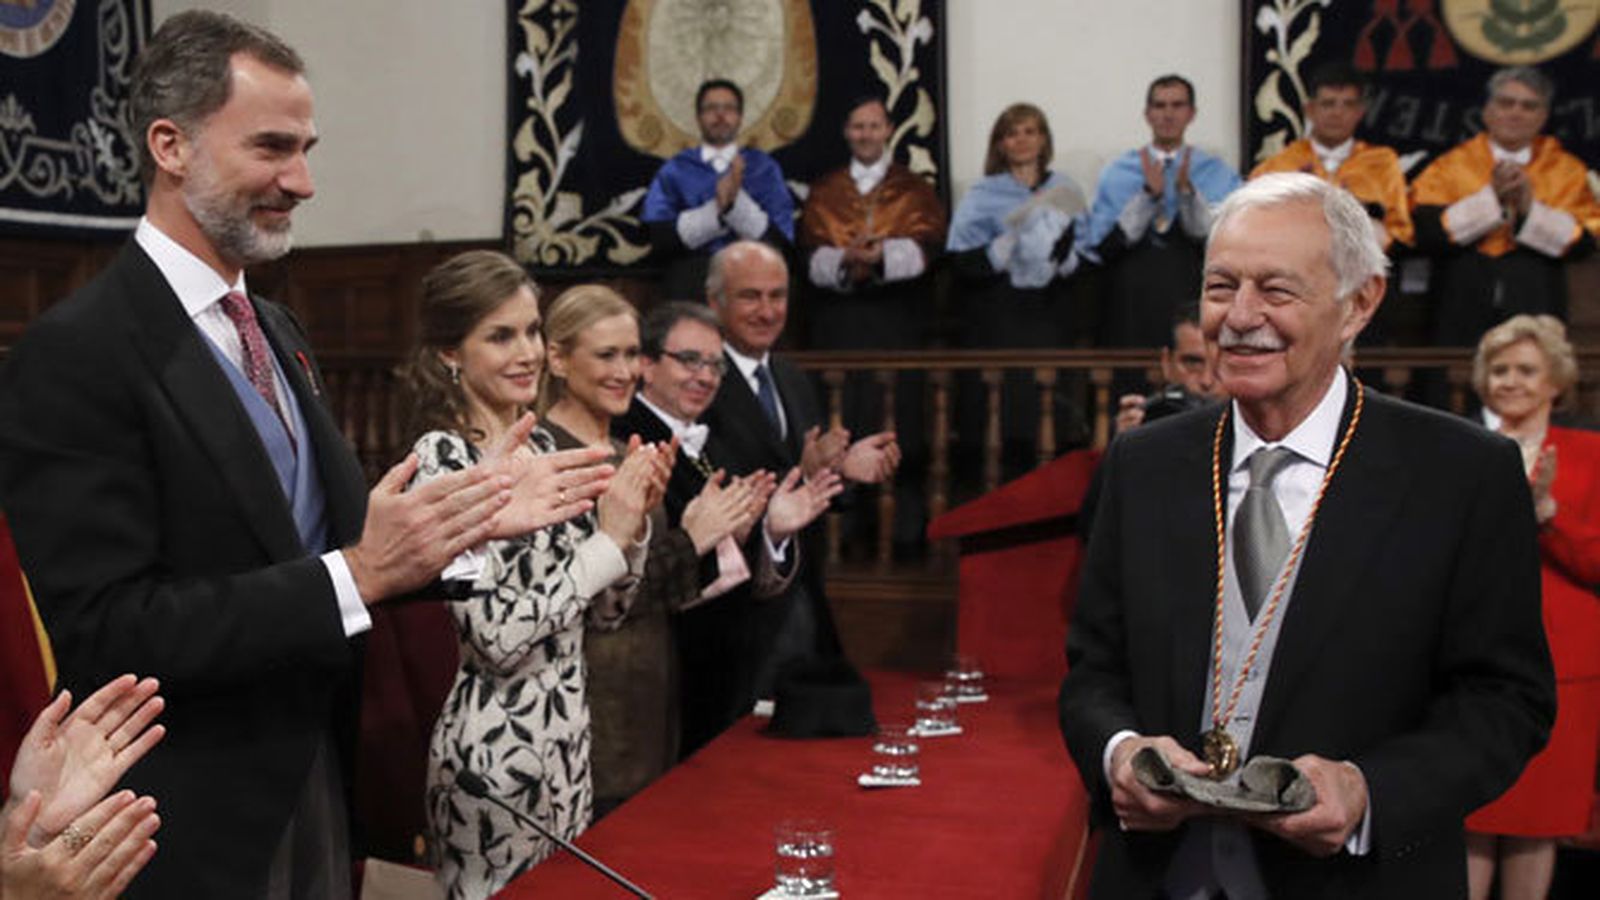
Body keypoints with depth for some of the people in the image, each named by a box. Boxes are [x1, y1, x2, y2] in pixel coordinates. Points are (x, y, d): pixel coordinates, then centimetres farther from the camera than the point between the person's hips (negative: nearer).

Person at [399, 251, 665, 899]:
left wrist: (634, 520, -5)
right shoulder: (442, 458, -15)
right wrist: (606, 540, -19)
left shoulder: (543, 449, 8)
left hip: (568, 734, 8)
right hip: (495, 747, -8)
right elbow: (493, 637, -22)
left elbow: (606, 607, 11)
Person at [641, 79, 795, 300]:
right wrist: (716, 209, -11)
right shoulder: (674, 170, 12)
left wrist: (738, 202, -13)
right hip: (691, 272, -1)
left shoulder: (764, 167, 13)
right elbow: (658, 239, -1)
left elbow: (781, 240, 2)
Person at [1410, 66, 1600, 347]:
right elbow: (1427, 231, -9)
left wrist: (1530, 208, -14)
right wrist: (1491, 198, -14)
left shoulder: (1566, 171, 11)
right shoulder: (1450, 167, 7)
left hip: (1536, 313, 1)